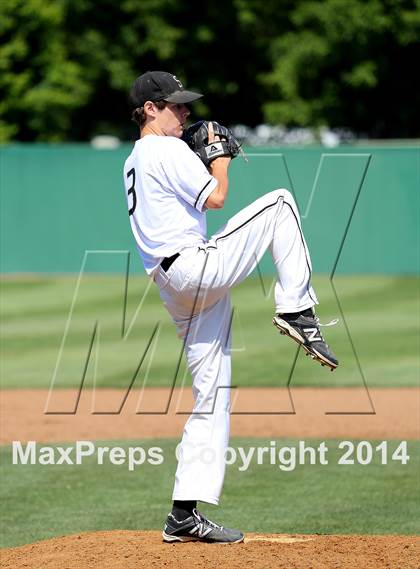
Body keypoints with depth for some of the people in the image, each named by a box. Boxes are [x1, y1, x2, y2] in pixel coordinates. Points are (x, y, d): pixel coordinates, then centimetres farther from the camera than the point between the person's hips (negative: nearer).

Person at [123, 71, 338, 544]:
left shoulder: (133, 162, 23)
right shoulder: (168, 150, -5)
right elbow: (215, 197, -11)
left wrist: (212, 157, 22)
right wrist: (220, 154, 6)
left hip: (173, 290, 9)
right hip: (195, 266, -9)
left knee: (212, 398, 7)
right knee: (280, 202, -2)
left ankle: (185, 515, 3)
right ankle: (295, 310, -11)